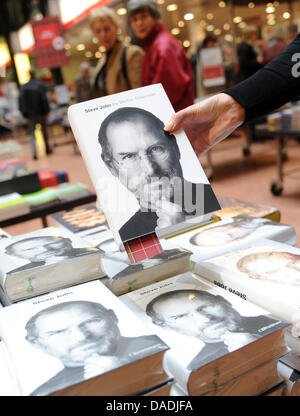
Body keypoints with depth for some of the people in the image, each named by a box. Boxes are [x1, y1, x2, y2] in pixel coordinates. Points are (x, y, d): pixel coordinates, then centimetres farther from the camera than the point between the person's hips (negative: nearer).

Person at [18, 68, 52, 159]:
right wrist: (46, 110, -7)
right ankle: (47, 149, 27)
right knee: (44, 131, 15)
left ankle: (34, 152, -13)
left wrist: (24, 112, -2)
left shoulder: (24, 87, 0)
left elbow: (21, 99, -6)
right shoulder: (41, 85, -7)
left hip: (30, 114, 1)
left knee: (32, 133, 5)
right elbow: (44, 99, -14)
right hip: (41, 113, -1)